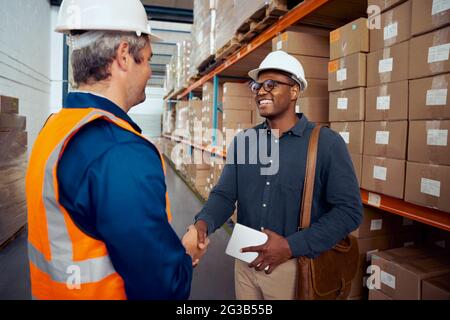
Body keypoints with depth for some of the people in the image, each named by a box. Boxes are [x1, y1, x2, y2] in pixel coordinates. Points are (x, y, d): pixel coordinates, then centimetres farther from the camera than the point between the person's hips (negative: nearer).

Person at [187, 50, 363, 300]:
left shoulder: (327, 143, -12)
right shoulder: (242, 141, 1)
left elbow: (349, 210, -13)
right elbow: (224, 194, -1)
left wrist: (292, 246, -19)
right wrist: (204, 222, -23)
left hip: (295, 266, -4)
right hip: (245, 262, 4)